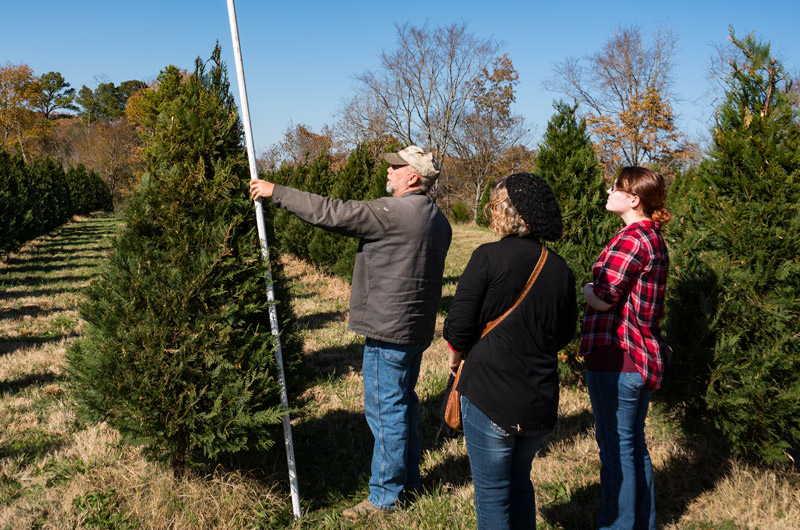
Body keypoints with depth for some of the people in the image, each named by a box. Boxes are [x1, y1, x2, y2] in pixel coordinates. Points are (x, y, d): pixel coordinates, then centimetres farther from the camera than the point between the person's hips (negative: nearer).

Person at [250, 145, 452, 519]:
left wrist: (276, 192, -9)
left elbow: (330, 213, -18)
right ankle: (409, 478, 34)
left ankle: (385, 495, 12)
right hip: (417, 329, 10)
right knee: (404, 402, 20)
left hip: (389, 329, -10)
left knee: (385, 410, 0)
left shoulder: (394, 212, -18)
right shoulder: (437, 219, 11)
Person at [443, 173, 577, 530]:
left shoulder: (489, 257, -14)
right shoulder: (560, 269, 2)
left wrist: (456, 357, 6)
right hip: (540, 402, 5)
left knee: (491, 491, 11)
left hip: (489, 394, -5)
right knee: (520, 482, 25)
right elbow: (564, 334, 11)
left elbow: (458, 326, -13)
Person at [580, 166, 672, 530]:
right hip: (642, 356, 10)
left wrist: (586, 288, -1)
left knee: (616, 448, 2)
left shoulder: (631, 239, -18)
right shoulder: (654, 239, 13)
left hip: (616, 359, -10)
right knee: (634, 446, 20)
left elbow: (604, 299, -20)